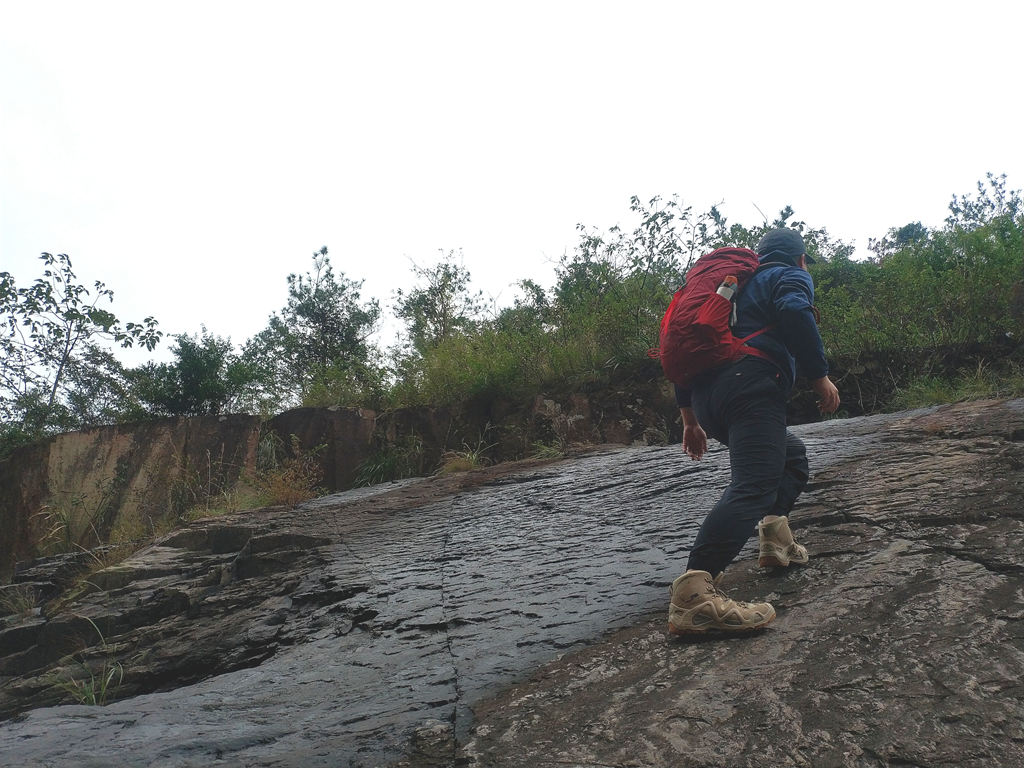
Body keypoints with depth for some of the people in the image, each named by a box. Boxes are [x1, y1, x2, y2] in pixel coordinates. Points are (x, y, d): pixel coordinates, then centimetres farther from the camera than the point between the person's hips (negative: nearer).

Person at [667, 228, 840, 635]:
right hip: (752, 389, -8)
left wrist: (690, 419, 32)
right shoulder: (791, 277, 15)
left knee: (791, 454, 29)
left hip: (705, 396, 8)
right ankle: (693, 594, -40)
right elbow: (795, 314, -11)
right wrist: (820, 376, -6)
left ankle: (776, 540, 13)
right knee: (753, 486, -22)